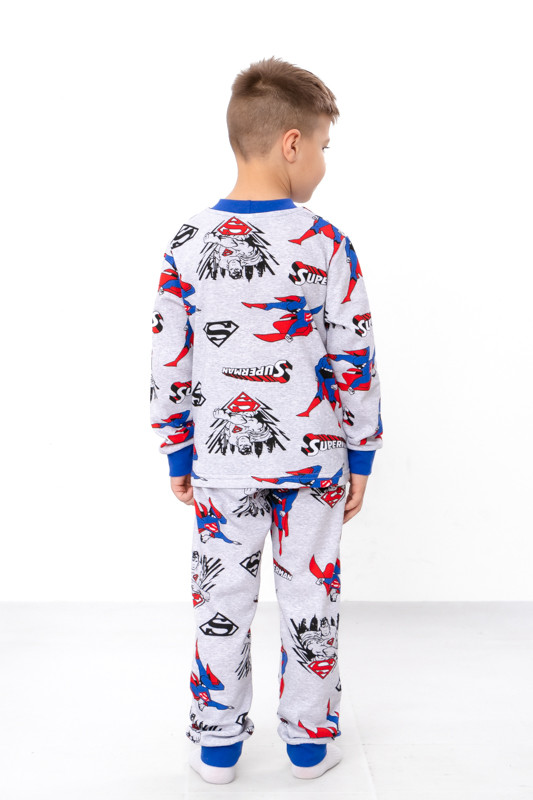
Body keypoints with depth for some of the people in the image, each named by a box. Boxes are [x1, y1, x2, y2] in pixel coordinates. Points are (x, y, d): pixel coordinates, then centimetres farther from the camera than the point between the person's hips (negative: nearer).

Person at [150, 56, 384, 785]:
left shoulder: (188, 243, -5)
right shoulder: (327, 246, -10)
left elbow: (169, 362, -2)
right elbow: (354, 361, -7)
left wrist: (178, 452, 9)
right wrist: (361, 454, 4)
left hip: (222, 460, 2)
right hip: (312, 458, -1)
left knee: (223, 600, 13)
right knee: (310, 599, 13)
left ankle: (217, 745, 27)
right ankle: (310, 740, 28)